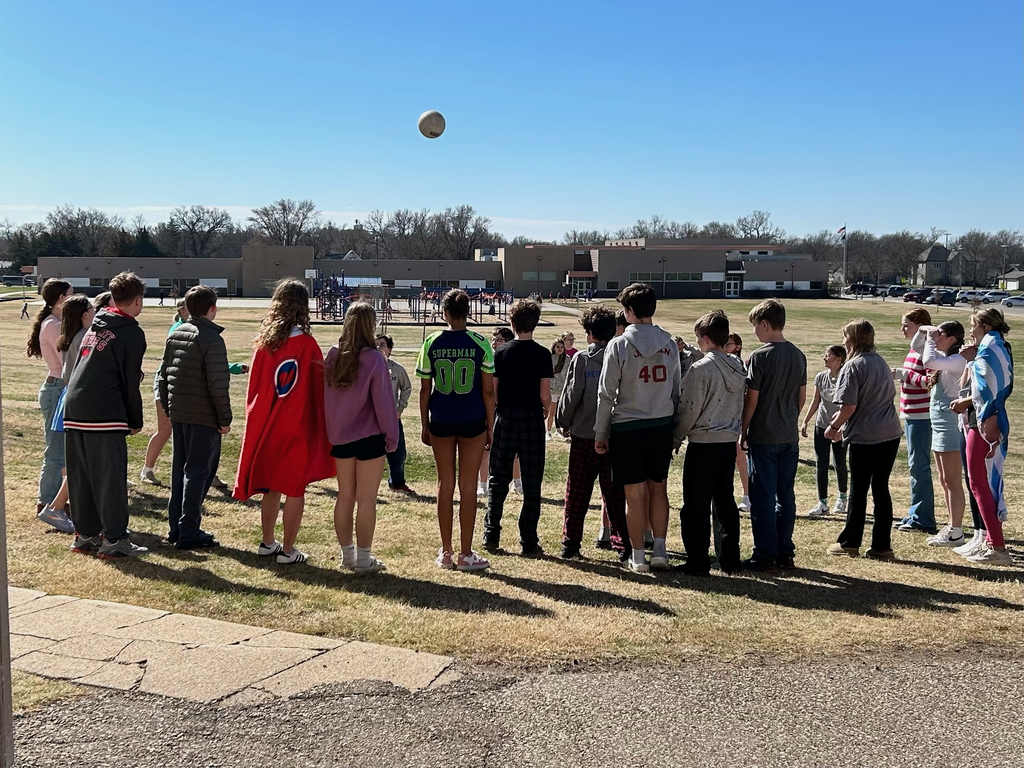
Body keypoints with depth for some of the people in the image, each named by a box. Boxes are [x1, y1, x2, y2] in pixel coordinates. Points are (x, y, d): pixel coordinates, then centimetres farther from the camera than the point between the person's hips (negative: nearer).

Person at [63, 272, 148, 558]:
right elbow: (130, 381, -6)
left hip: (74, 408, 8)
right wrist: (136, 421, 3)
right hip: (104, 414, -8)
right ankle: (114, 540, -2)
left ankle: (85, 535, 19)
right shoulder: (131, 333, -4)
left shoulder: (95, 326, 19)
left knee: (81, 477, 12)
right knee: (111, 478, -4)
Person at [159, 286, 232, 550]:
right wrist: (225, 419, -11)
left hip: (177, 414, 8)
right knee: (197, 472, -2)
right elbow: (218, 384, -18)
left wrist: (168, 409, 20)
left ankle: (175, 527, 22)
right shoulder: (211, 339, -14)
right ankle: (188, 533, 1)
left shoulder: (174, 335, 10)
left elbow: (164, 375, 14)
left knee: (179, 469, 15)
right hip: (203, 417, -8)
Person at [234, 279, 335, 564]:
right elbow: (319, 387, -8)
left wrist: (255, 420, 15)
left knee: (271, 484, 16)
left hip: (266, 425, 5)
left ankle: (267, 543, 26)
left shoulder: (264, 341, -1)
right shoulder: (307, 344, -13)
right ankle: (288, 550, 7)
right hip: (298, 427, -5)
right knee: (295, 487, 3)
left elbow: (254, 386, 5)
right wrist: (321, 428, 2)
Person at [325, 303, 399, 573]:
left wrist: (332, 430, 15)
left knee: (345, 495, 14)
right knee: (366, 499, 3)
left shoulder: (333, 356, 0)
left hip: (339, 437, 5)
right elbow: (383, 402, -12)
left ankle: (347, 554, 22)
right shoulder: (374, 360, -15)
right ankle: (363, 559, 9)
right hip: (369, 438, -5)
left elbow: (325, 396, 7)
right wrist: (392, 436, -2)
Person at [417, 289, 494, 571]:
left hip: (441, 421, 2)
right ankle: (466, 554, 10)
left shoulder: (432, 343, -1)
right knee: (468, 486, 5)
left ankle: (446, 553, 16)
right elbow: (488, 391, -4)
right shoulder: (480, 343, -5)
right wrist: (490, 426, 6)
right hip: (472, 421, -1)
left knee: (445, 484, 10)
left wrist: (425, 425, 11)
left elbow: (425, 389, 2)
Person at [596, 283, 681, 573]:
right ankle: (660, 551, 15)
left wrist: (601, 433, -1)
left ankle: (638, 557, 10)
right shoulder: (670, 344, 3)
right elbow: (677, 389, 9)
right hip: (662, 425, 4)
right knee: (658, 488, 14)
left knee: (635, 493, 3)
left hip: (628, 426, -4)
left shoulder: (619, 345, -10)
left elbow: (607, 394, -8)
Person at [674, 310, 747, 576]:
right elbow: (741, 406, 13)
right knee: (725, 499, 14)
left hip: (703, 443, -7)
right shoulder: (739, 368, 8)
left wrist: (676, 439, -1)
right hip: (730, 441, 7)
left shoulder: (702, 368, -14)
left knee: (696, 504, 0)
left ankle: (697, 562, 2)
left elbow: (689, 410, -13)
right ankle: (729, 558, 18)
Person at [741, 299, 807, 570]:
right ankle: (785, 552, 16)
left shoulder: (760, 356, -13)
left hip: (763, 436, -6)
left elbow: (752, 399, -12)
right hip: (790, 436, 6)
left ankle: (765, 555, 3)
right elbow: (802, 397, 12)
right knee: (786, 495, 11)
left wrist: (743, 431, -3)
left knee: (763, 497, 0)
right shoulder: (798, 356, 6)